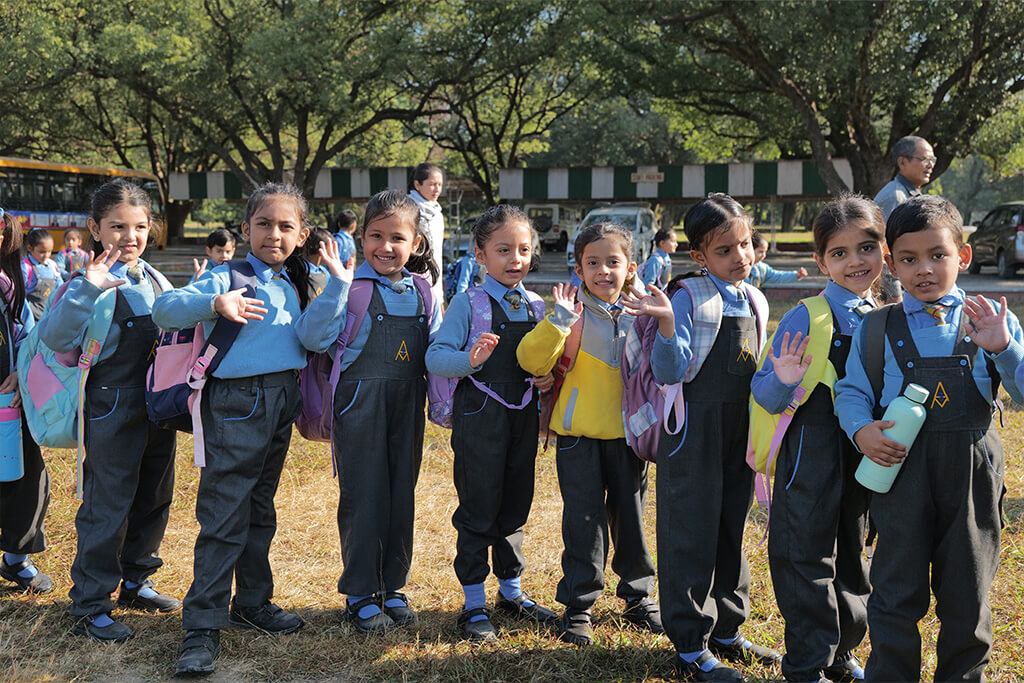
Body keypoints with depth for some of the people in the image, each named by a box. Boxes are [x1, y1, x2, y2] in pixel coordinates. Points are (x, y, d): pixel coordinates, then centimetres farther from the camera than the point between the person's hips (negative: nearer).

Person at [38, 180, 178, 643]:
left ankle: (135, 582, 35)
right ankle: (89, 607, 13)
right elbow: (54, 337, -27)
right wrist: (86, 291, -38)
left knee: (154, 498, 17)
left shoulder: (156, 281, 6)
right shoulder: (93, 284, -14)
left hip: (158, 404, 7)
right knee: (107, 506, 0)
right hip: (112, 408, -7)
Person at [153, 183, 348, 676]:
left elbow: (314, 338, -5)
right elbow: (165, 309, -17)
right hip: (235, 403, -6)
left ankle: (252, 602, 31)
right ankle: (203, 626, -2)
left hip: (281, 403, 6)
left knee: (260, 508, 17)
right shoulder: (227, 276, -6)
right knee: (224, 515, -8)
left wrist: (335, 283, -11)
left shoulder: (294, 286, 11)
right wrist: (214, 303, -33)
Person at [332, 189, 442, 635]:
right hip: (360, 404, -5)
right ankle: (360, 595, 15)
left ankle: (392, 588, 26)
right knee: (363, 496, 1)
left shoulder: (422, 292, 8)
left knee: (401, 493, 11)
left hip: (407, 406, 5)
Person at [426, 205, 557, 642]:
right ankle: (474, 604, 14)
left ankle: (511, 592, 31)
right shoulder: (468, 304, -7)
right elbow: (435, 356, -13)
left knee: (515, 507, 15)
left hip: (523, 416, 5)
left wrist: (548, 377, -2)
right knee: (478, 510, 2)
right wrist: (469, 360, -31)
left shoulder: (536, 307, 8)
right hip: (480, 416, -5)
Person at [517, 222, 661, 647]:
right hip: (580, 436, -3)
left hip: (629, 434, 3)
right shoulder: (573, 314, -7)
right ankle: (577, 605, 14)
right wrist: (559, 320, -27)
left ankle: (638, 596, 30)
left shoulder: (639, 316, 3)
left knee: (630, 516, 14)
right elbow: (532, 361, -18)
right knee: (584, 521, 1)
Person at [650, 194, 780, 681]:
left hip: (740, 435, 7)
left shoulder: (755, 301, 8)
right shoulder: (690, 299, -12)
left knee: (732, 532, 16)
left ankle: (727, 631, 31)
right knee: (691, 536, 1)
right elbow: (670, 372, -19)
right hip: (695, 436, -6)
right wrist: (664, 328, -34)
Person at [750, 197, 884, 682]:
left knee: (853, 556, 18)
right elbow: (765, 398, -10)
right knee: (809, 559, 0)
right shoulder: (805, 321, -11)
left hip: (866, 454, 6)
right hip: (813, 455, -6)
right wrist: (783, 382, -30)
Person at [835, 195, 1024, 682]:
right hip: (901, 470, 0)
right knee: (897, 594, 8)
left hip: (971, 475, 1)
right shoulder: (876, 329, 3)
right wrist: (862, 430, -14)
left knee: (967, 596, 14)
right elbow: (851, 391, 6)